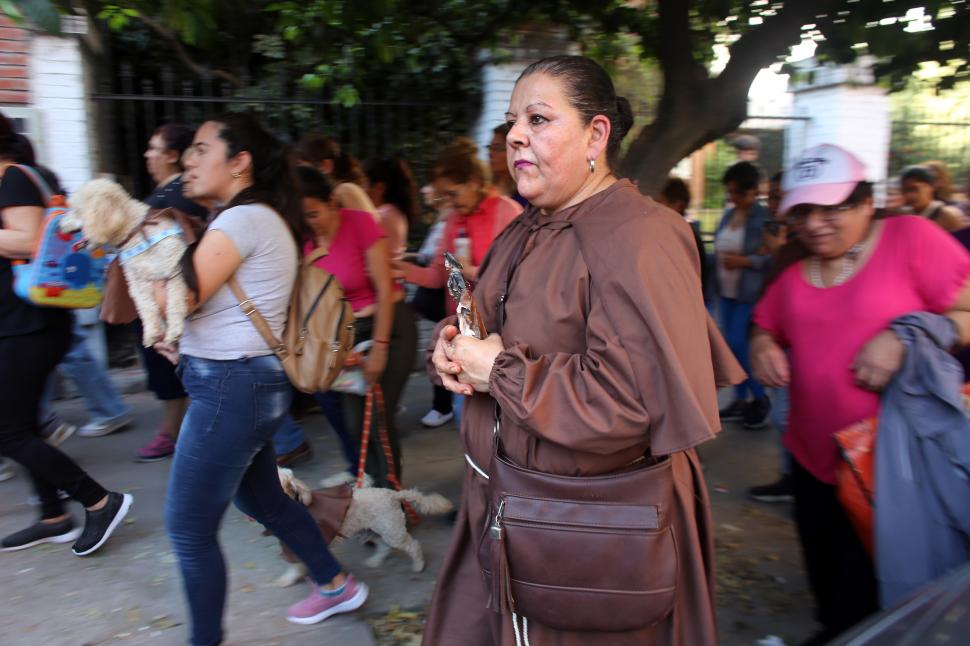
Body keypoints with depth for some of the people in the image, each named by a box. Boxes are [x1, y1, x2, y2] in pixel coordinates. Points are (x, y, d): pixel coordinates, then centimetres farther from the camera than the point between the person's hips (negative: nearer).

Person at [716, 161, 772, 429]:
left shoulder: (764, 217, -13)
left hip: (750, 293, -7)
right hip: (727, 290, 7)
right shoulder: (728, 214, 10)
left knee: (738, 344, -8)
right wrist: (720, 256, 1)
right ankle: (741, 400, 23)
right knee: (733, 345, 11)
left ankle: (760, 399, 12)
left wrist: (744, 261, -21)